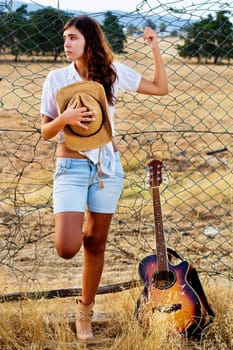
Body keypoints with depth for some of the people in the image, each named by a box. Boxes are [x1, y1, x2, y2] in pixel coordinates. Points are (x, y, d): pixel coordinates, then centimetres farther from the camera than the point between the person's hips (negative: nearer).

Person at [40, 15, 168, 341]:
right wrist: (65, 118, -21)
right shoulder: (57, 78, -4)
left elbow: (160, 88, 8)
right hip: (71, 168, -1)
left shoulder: (113, 72, 0)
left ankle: (85, 312, 26)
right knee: (67, 248, -16)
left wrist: (155, 49, -1)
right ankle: (75, 228, 21)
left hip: (107, 165, 2)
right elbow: (45, 131, 0)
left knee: (96, 242, 10)